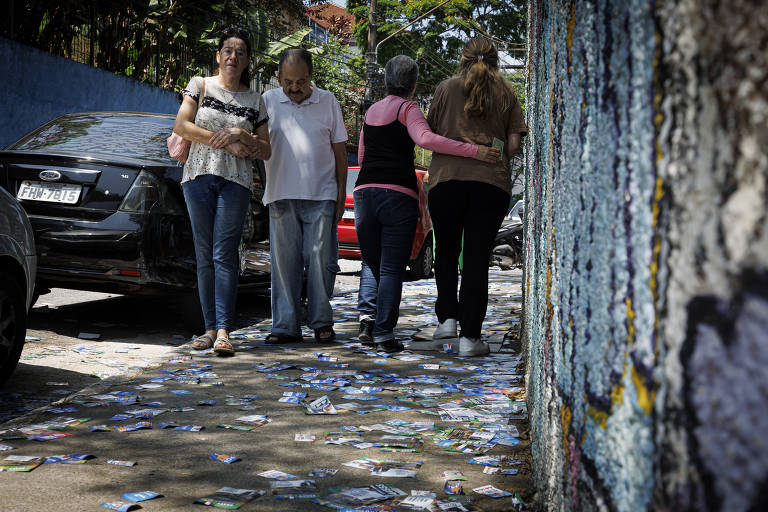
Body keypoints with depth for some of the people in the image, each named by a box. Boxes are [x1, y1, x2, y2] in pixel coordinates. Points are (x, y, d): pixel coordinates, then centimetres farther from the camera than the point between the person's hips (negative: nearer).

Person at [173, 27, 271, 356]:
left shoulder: (255, 101, 12)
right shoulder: (200, 86, 10)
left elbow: (266, 151, 10)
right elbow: (181, 126, -2)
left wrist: (242, 135, -9)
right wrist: (227, 142, -7)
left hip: (236, 181, -1)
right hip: (199, 177, 1)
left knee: (224, 255, -11)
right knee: (205, 256, 3)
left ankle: (223, 331, -15)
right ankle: (210, 327, 9)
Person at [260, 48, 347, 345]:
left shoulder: (327, 102, 7)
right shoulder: (268, 101, 7)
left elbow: (339, 150, 10)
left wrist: (341, 194, 6)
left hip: (321, 196, -1)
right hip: (281, 196, 1)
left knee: (321, 260, -2)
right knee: (284, 262, 1)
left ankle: (321, 322, 12)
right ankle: (286, 326, 8)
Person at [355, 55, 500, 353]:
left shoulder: (371, 111, 18)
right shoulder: (407, 109, -2)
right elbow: (425, 138, -21)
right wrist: (473, 151, -23)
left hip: (365, 191, 5)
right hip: (398, 194, -5)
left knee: (371, 261, 19)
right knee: (392, 268, 0)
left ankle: (366, 315, 2)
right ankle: (384, 334, -3)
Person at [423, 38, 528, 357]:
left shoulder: (447, 88, 9)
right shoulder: (506, 95, 11)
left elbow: (430, 133, 9)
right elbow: (513, 144, 5)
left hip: (447, 178, 0)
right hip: (492, 183, 0)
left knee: (446, 252, 18)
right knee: (477, 259, 1)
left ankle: (447, 318, 11)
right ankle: (470, 336, 0)